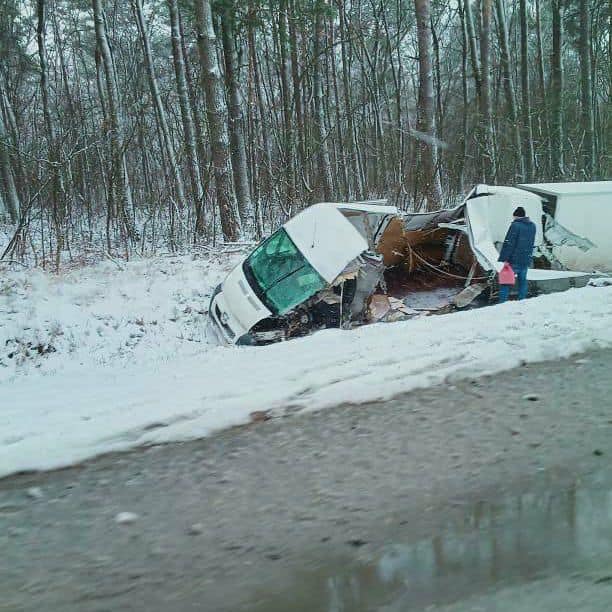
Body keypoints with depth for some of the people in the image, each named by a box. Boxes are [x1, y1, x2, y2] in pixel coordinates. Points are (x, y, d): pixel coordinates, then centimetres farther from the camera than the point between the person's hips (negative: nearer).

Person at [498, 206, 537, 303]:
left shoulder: (515, 225, -12)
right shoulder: (532, 226, 10)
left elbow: (508, 243, -16)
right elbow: (531, 243, 16)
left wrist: (503, 259, -17)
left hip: (514, 260, -6)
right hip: (526, 260, 6)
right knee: (522, 281, 14)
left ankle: (502, 302, -7)